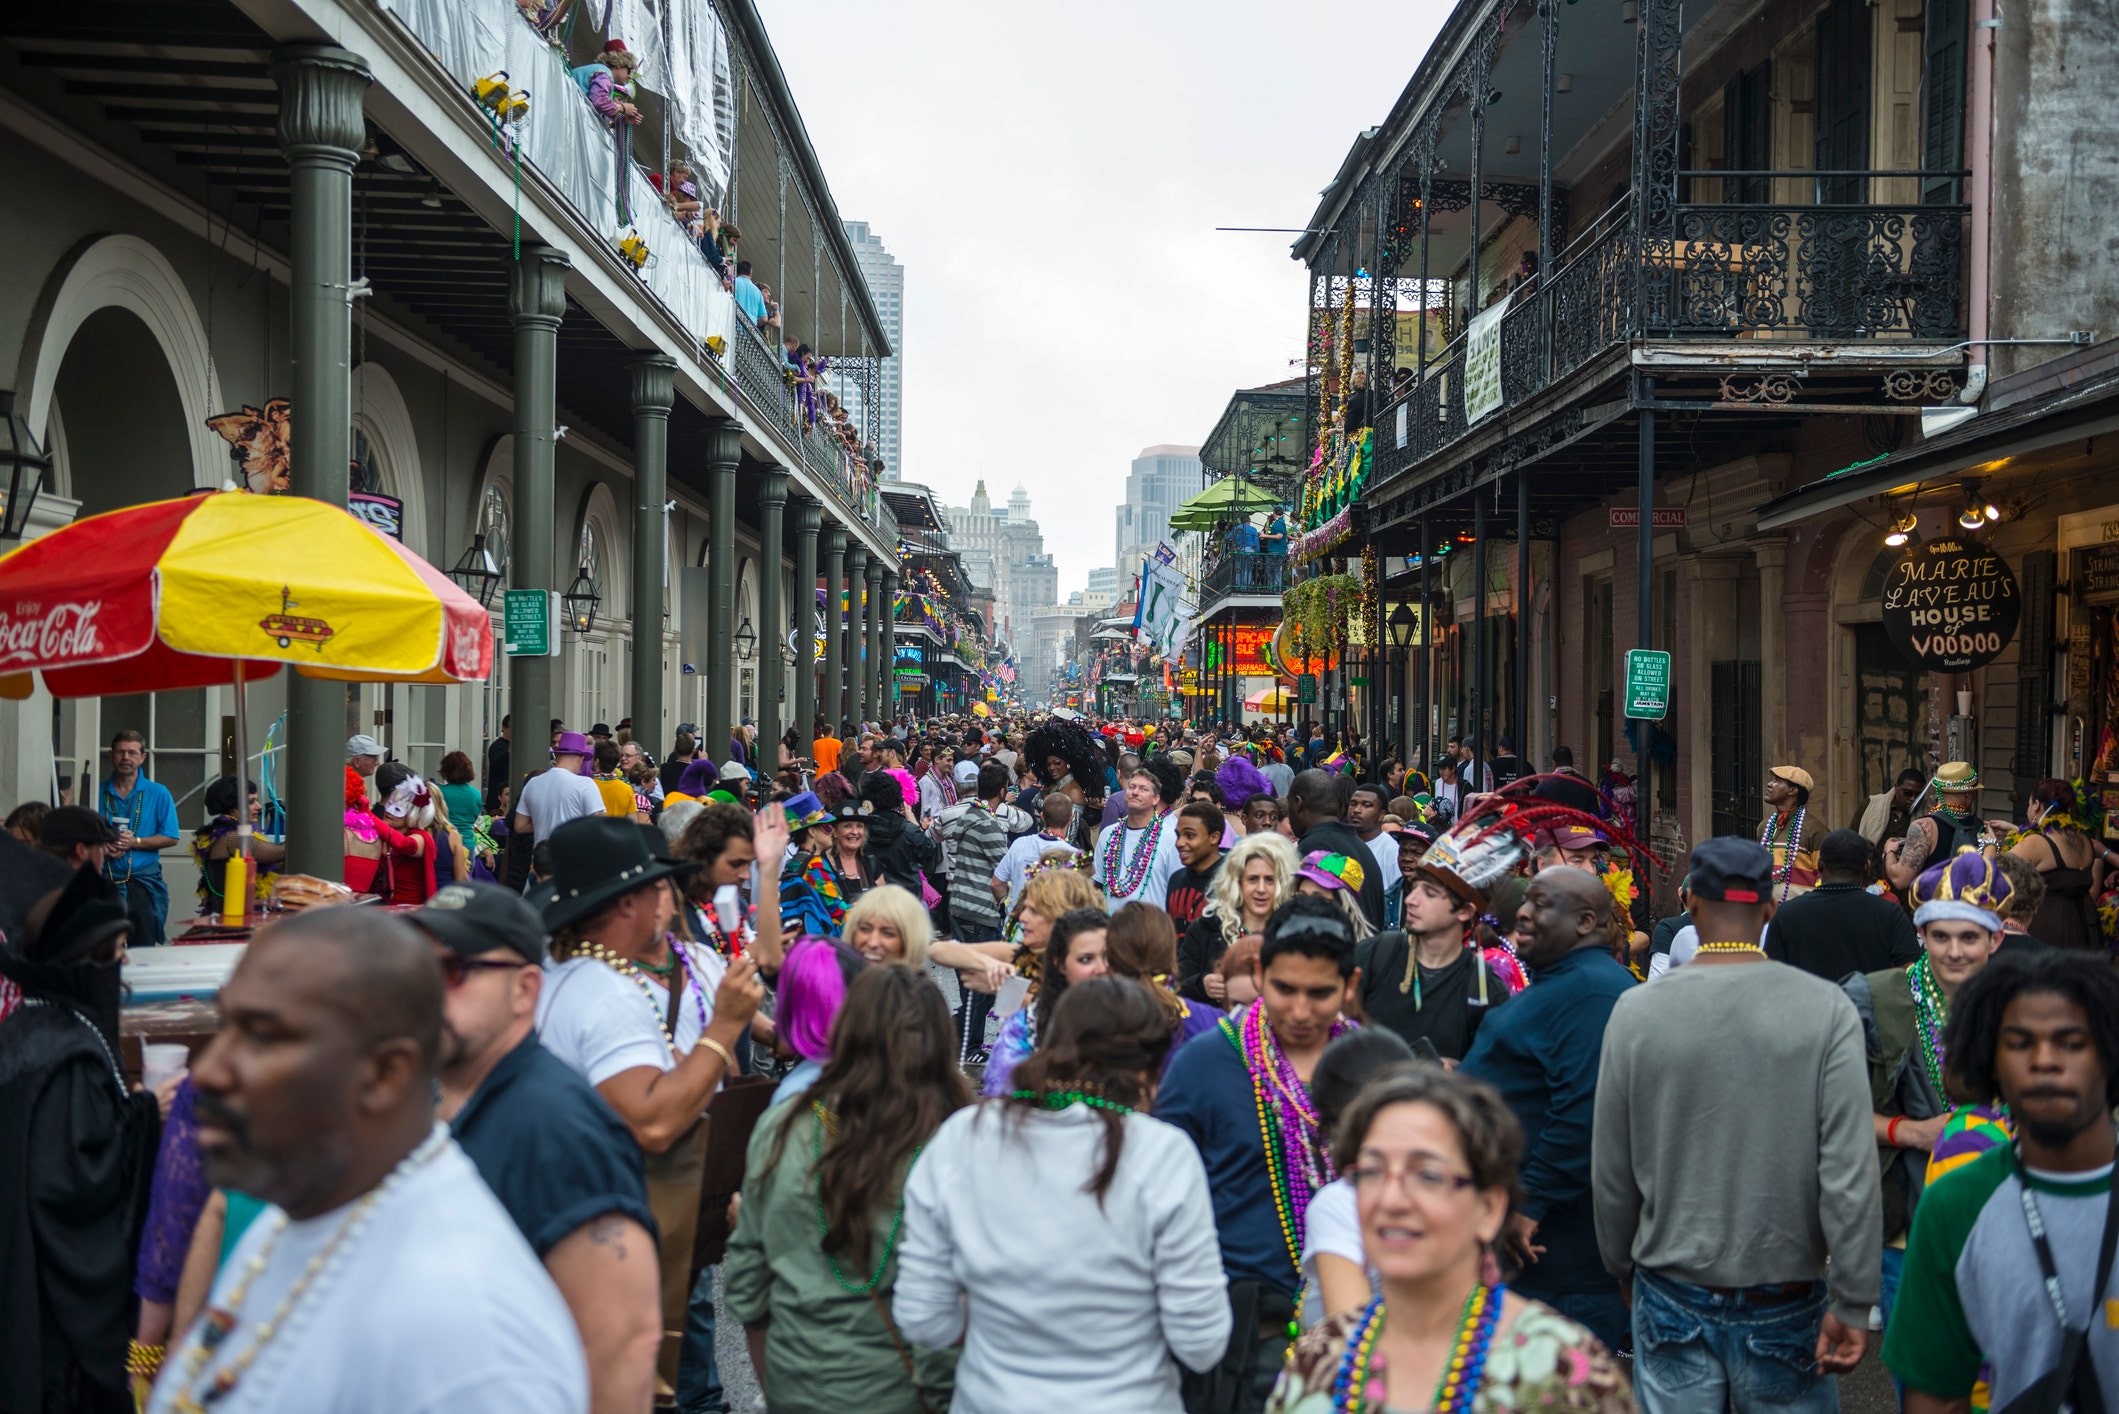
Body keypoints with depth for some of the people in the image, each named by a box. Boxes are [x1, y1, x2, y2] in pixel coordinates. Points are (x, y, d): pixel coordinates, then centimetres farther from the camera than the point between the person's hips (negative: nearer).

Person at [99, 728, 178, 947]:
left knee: (143, 948, -1)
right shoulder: (97, 793, 8)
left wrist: (135, 842, -11)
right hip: (105, 880, 1)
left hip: (143, 881, -1)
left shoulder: (158, 794, 5)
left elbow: (170, 838, 1)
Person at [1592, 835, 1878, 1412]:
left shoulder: (1635, 1011, -8)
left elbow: (1610, 1171, -1)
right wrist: (1852, 1304, -7)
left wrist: (1623, 1269, 14)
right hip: (1786, 1301, -1)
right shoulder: (1826, 1009, -11)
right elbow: (1850, 1173, -14)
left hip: (1671, 1299, 1)